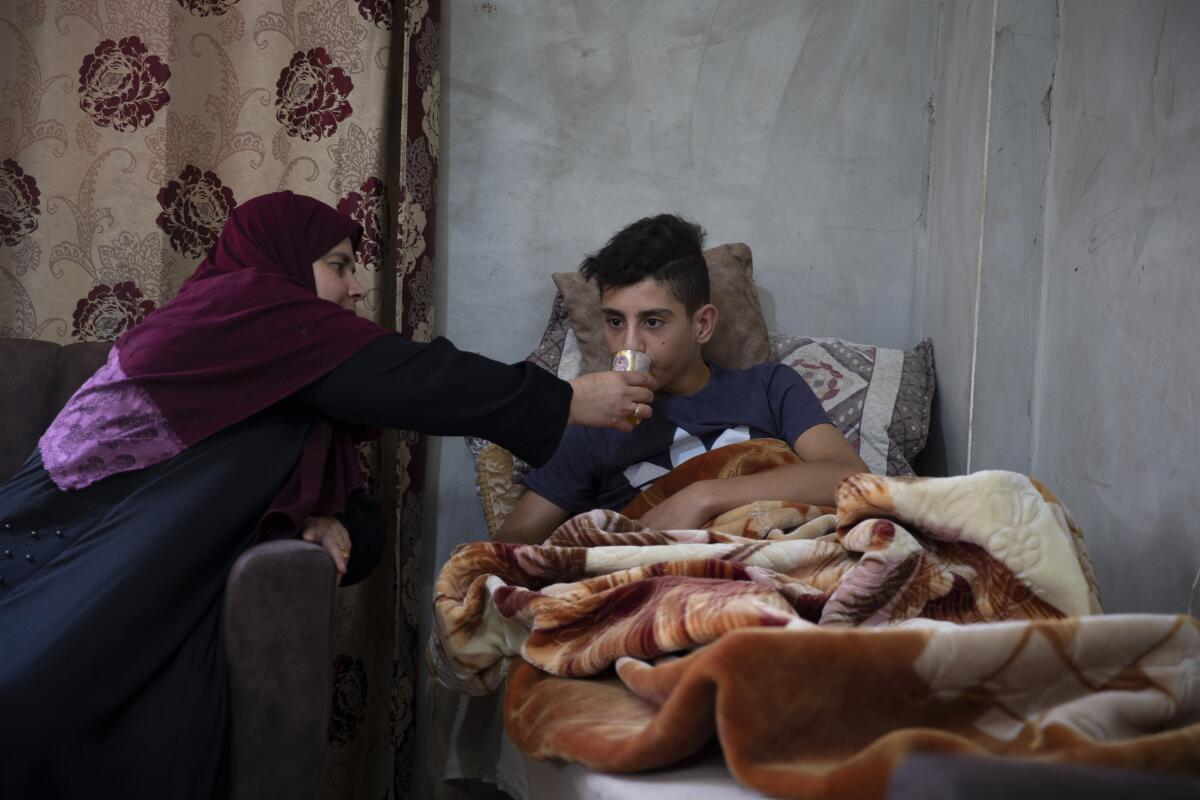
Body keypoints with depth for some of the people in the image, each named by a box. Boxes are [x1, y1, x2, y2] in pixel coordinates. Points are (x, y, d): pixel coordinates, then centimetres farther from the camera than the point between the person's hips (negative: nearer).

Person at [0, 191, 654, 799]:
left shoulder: (303, 398, 19)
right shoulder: (241, 302, -6)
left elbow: (366, 526, 19)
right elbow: (403, 378, -11)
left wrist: (327, 525, -6)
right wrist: (569, 402, -6)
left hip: (151, 606, 7)